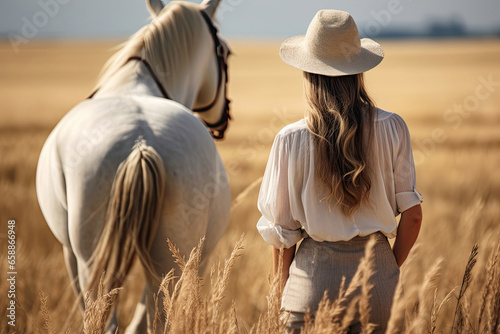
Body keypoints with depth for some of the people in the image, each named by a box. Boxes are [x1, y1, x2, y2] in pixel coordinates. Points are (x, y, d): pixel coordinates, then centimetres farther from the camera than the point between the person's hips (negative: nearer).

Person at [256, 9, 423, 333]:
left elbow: (281, 230, -2)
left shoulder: (290, 139, -7)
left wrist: (286, 290, 12)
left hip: (315, 274, -1)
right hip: (377, 272, 2)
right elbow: (412, 214, -1)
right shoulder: (392, 128, -4)